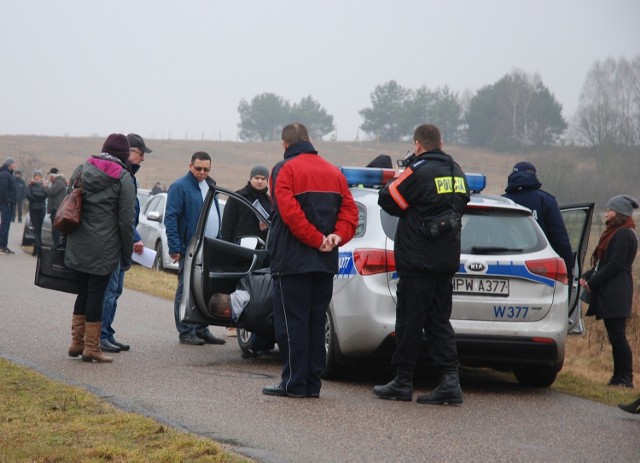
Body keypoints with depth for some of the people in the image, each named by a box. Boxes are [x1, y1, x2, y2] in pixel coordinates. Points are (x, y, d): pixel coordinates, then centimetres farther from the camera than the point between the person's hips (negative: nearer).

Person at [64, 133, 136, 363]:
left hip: (78, 246, 5)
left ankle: (77, 342, 20)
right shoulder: (123, 178, -7)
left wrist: (67, 238, 19)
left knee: (84, 291, 16)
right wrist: (127, 254, -1)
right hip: (104, 248, -5)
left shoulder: (81, 170, 9)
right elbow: (126, 221, -8)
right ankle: (92, 347, 2)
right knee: (97, 293, 0)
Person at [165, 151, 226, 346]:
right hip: (190, 249, -7)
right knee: (186, 291, -2)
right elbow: (170, 218, -13)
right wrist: (175, 247, -19)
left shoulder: (210, 185, 16)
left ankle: (201, 330, 18)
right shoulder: (180, 187, -9)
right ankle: (186, 332, 1)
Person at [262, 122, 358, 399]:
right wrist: (337, 237, -5)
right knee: (316, 321, 11)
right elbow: (350, 211, 7)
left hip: (293, 259, -6)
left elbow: (289, 212, -19)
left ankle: (294, 383, -4)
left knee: (291, 321, -2)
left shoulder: (285, 170, -6)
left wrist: (317, 240, -16)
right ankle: (312, 383, 11)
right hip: (325, 262, 6)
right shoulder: (333, 172, 15)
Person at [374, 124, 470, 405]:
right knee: (439, 321, 9)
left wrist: (396, 181, 11)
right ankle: (450, 381, -1)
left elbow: (388, 200, -10)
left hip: (418, 260, -7)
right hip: (447, 260, 7)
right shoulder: (455, 171, 10)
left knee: (409, 321, 1)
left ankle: (403, 382, 7)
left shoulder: (419, 171, -13)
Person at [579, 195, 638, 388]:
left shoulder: (624, 235, -12)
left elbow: (615, 265, -17)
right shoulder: (615, 233, 20)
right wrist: (587, 276, 5)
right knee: (615, 336, 9)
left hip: (616, 293, -10)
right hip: (610, 293, 10)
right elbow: (602, 262, 20)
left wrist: (592, 283, -13)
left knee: (617, 336, -10)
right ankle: (619, 377, 11)